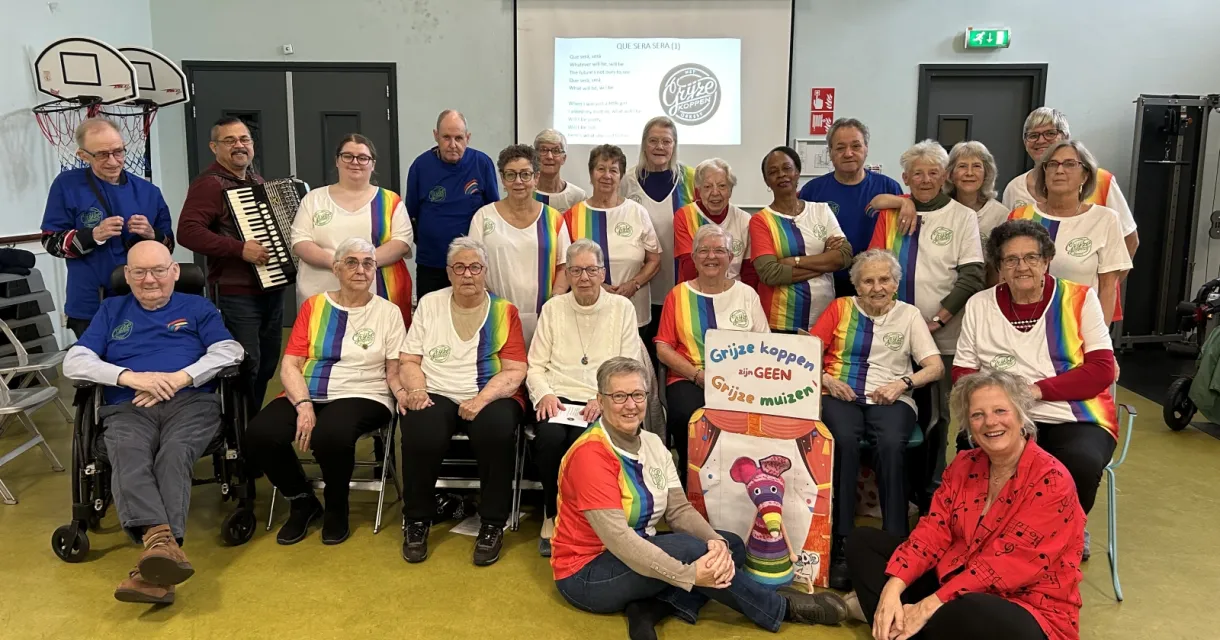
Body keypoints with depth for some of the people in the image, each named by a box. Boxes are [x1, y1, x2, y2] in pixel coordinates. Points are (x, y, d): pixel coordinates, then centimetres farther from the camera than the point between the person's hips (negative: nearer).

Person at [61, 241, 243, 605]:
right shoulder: (111, 311, 25)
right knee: (129, 455, -35)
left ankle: (158, 550, -52)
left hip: (191, 402, 0)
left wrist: (179, 378, -9)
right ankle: (162, 542, -58)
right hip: (128, 408, 1)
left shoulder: (197, 307, 22)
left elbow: (230, 351, 6)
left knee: (174, 455, -34)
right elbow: (74, 362, 11)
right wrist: (131, 377, -7)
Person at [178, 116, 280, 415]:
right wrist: (239, 249, -27)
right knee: (246, 366, -7)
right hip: (237, 295, -8)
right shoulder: (209, 183, -10)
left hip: (272, 289, 8)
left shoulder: (256, 181, 16)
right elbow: (188, 231, -23)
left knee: (267, 364, 15)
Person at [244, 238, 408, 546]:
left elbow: (394, 371, 5)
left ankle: (336, 507, -3)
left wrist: (401, 391, -20)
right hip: (307, 395, 3)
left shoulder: (388, 311, 7)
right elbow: (290, 365, 4)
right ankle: (302, 501, 4)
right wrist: (303, 404, -15)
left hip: (363, 396, -3)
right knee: (259, 434, -26)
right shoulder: (314, 306, 12)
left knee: (330, 435, -37)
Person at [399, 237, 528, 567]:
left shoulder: (504, 311, 5)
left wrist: (481, 399, -19)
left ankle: (492, 524, -13)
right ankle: (417, 521, -6)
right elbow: (409, 360, 9)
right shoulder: (430, 304, 11)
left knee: (497, 431, -34)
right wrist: (417, 390, -12)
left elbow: (515, 371, -3)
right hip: (438, 395, 1)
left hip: (491, 397, -1)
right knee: (421, 435, -31)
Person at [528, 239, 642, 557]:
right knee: (550, 437, -31)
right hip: (558, 399, 1)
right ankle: (552, 515, -4)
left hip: (602, 403, -1)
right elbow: (535, 366, 10)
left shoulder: (622, 308, 9)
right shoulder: (553, 308, 13)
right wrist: (545, 394, -11)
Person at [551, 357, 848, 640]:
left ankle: (650, 608, -16)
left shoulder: (653, 444, 2)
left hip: (637, 554, 8)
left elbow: (679, 510, -2)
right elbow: (617, 537, -29)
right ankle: (783, 608, -8)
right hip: (587, 574, -8)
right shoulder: (590, 454, -23)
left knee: (731, 546, -1)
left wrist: (716, 542, -23)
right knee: (689, 549, -27)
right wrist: (689, 574, -33)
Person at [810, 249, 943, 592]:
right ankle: (840, 545, -31)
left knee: (891, 444, -35)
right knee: (843, 440, -35)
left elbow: (936, 367, 7)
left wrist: (903, 382, -10)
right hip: (840, 396, 0)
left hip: (890, 399, 0)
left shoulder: (910, 315, 14)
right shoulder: (840, 308, 14)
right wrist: (825, 378, -9)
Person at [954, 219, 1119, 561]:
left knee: (1080, 463, -33)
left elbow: (1102, 370, -2)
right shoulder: (979, 305, 10)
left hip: (1076, 417, 0)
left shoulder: (1079, 299, 5)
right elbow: (962, 371, 11)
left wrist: (1038, 389, -14)